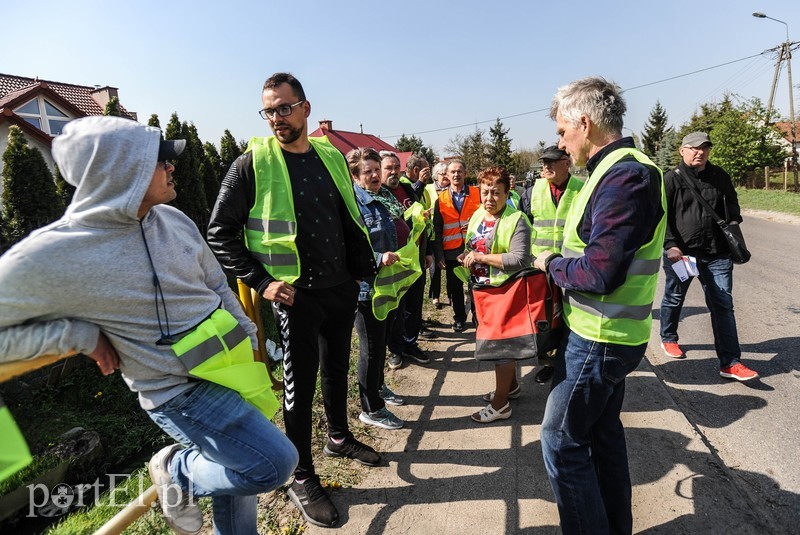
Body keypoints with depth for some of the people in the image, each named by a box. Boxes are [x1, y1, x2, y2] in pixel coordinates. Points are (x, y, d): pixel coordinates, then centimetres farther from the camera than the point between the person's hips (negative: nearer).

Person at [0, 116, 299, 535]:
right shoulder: (49, 256, -18)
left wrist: (248, 341, 13)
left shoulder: (173, 220, 0)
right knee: (275, 463, -10)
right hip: (181, 390, -6)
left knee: (237, 467, 21)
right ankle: (176, 471, 14)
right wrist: (82, 335, -15)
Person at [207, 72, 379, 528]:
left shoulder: (331, 157, 7)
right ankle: (302, 478, 24)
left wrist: (365, 268, 9)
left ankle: (339, 437, 44)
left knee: (337, 367, 20)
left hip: (342, 289, 5)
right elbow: (221, 233, -7)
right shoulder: (253, 164, -8)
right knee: (301, 381, 5)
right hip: (296, 294, -5)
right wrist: (262, 282, -14)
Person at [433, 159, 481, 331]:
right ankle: (459, 319, 27)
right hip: (451, 252, 1)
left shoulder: (477, 194, 3)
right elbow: (437, 230, 5)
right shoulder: (441, 200, 5)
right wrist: (439, 255, -1)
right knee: (454, 288, 10)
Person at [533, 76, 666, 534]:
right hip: (610, 334, 10)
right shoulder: (618, 169, 10)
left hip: (599, 339, -10)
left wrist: (552, 263, -10)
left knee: (561, 441, 3)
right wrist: (561, 261, 3)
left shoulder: (625, 176, -21)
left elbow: (599, 272, -26)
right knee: (603, 431, 21)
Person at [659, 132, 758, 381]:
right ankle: (668, 339, 37)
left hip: (717, 253, 4)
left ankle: (730, 363, 5)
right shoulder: (671, 179, -5)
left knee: (723, 305, 1)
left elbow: (731, 202, 23)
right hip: (680, 252, -3)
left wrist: (734, 220, 4)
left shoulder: (719, 176, 8)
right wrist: (670, 245, -17)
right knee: (674, 298, 14)